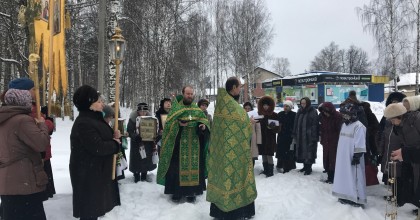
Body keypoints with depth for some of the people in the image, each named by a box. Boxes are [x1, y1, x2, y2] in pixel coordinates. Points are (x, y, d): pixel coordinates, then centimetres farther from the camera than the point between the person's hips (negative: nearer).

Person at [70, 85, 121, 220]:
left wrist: (114, 136, -2)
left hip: (97, 169, 10)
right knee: (89, 205, 2)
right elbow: (98, 147, -29)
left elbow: (103, 137, 20)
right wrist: (115, 144, -12)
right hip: (87, 172, -10)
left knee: (95, 203, 22)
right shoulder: (83, 123, -24)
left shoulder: (94, 118, 9)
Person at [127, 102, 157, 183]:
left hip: (147, 143, 4)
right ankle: (136, 177, 17)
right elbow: (130, 132, -15)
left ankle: (144, 176, 25)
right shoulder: (133, 119, -10)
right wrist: (138, 136, -30)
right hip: (136, 143, -3)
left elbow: (154, 131, 8)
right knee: (136, 160, 2)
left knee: (146, 159, 10)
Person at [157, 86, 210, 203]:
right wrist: (178, 123, -23)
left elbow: (204, 121, 6)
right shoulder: (176, 108, 3)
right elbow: (169, 124, -5)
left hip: (194, 144, 3)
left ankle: (191, 192, 15)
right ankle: (177, 192, 11)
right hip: (179, 144, -2)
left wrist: (203, 127, -16)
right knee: (178, 166, 0)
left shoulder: (198, 109, 12)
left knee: (193, 166, 5)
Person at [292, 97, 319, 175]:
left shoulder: (313, 112, -8)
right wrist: (295, 135, 8)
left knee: (309, 151, -2)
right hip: (300, 136, 6)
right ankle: (305, 166, 26)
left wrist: (314, 136, -18)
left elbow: (314, 125, -13)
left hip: (309, 136, -6)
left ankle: (309, 167, 11)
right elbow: (296, 124, 12)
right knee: (301, 151, 12)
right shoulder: (299, 111, 10)